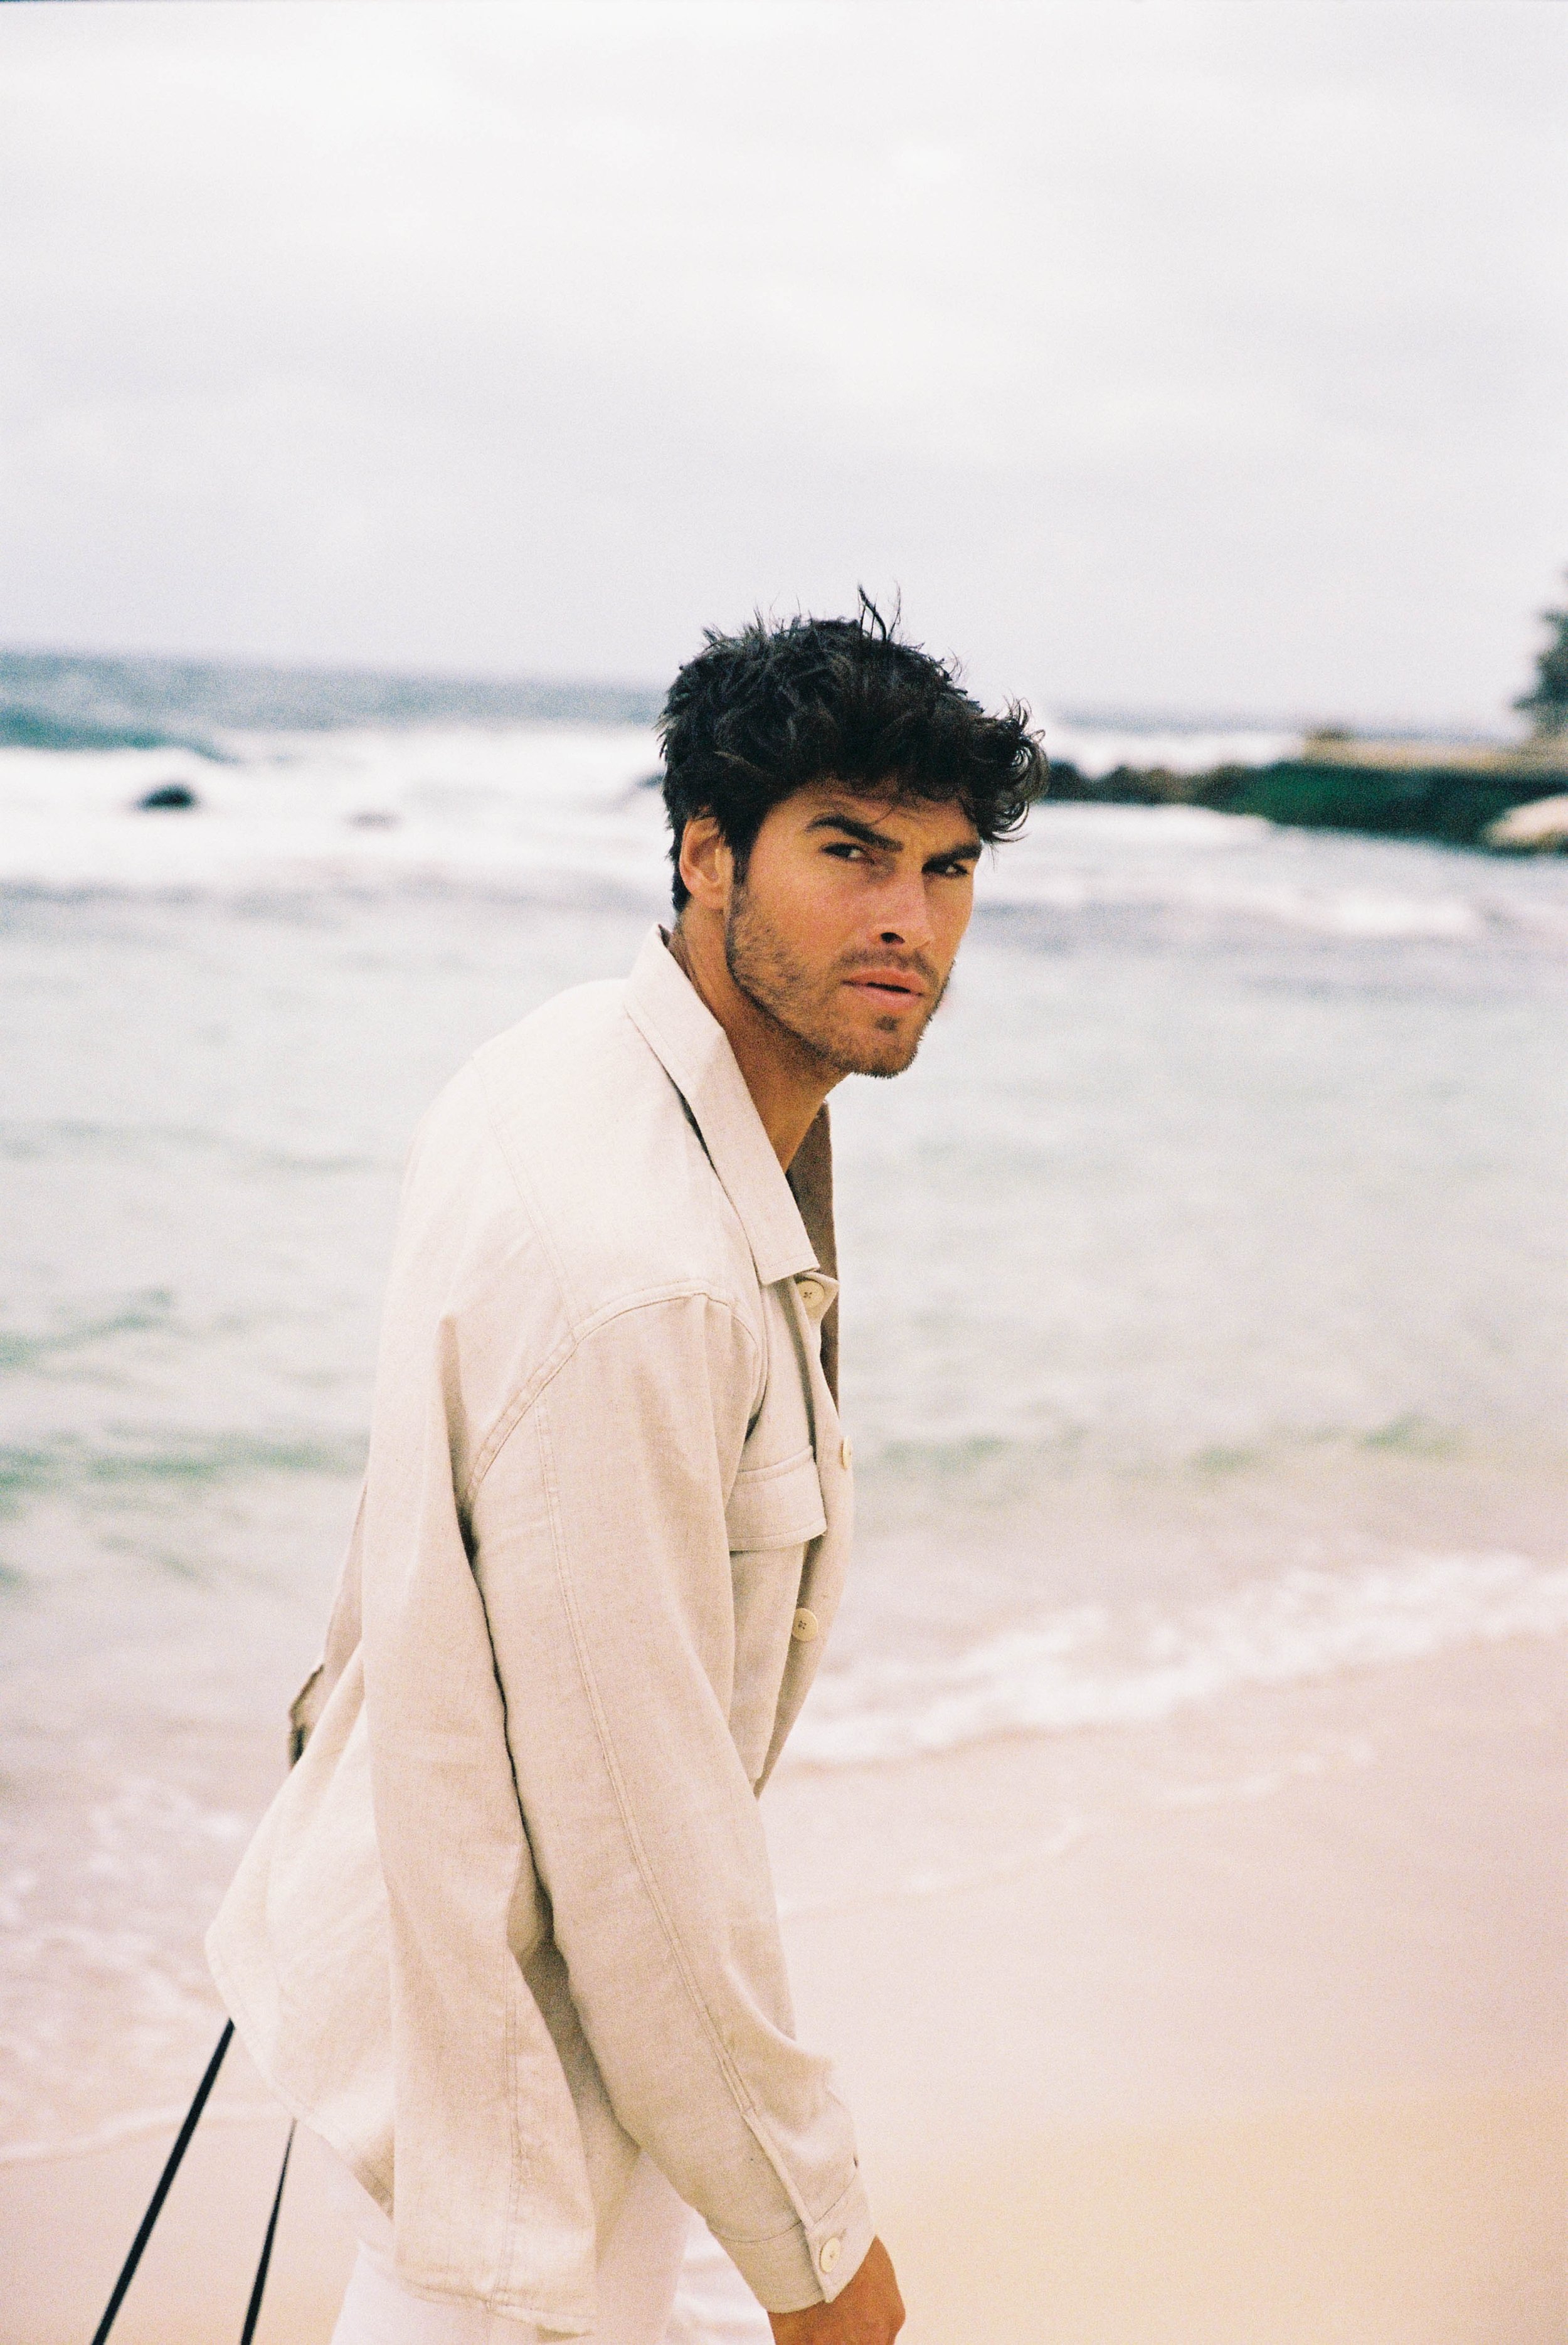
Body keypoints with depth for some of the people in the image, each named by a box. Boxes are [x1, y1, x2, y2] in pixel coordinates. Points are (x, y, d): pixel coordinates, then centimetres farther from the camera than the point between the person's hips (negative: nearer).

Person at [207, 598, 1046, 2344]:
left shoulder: (577, 1063, -3)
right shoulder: (639, 1280, -35)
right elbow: (636, 1816, -31)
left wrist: (356, 1693, 30)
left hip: (424, 1887, 10)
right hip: (514, 2023, -10)